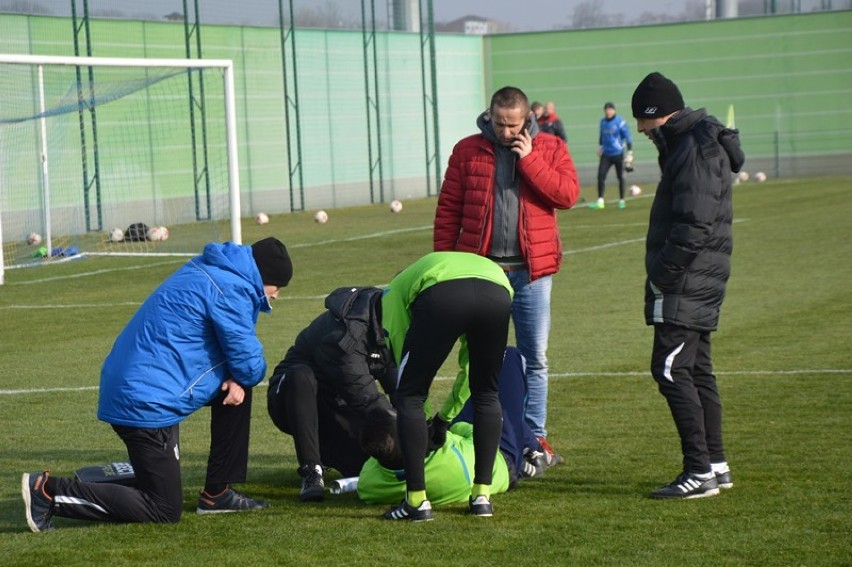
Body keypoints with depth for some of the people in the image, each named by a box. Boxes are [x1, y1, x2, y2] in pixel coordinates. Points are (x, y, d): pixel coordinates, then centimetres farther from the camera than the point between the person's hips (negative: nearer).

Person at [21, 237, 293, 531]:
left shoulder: (208, 273, 16)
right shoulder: (231, 289, -13)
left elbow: (233, 349, 22)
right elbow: (249, 363, -11)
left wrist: (237, 379, 2)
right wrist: (241, 377, 12)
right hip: (147, 404, -10)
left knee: (238, 384, 19)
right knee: (164, 512, -2)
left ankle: (217, 493, 21)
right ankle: (49, 491, -6)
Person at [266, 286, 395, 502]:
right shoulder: (343, 334, -32)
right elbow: (366, 400, -31)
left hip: (336, 405, 7)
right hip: (296, 397, -7)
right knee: (300, 376, -42)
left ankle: (323, 451, 19)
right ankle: (311, 471, -33)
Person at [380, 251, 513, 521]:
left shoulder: (394, 290, 37)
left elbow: (402, 350, 30)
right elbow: (468, 367, 47)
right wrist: (444, 417, 57)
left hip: (441, 296, -4)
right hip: (498, 293, 4)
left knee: (409, 396, 14)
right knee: (486, 395, 26)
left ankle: (417, 500, 11)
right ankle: (482, 496, 25)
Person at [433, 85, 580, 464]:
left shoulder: (549, 149, 4)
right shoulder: (468, 151, 3)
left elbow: (568, 194, -11)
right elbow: (448, 211, 3)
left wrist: (529, 159, -13)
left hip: (531, 270, 0)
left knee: (535, 358, 5)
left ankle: (535, 436, 13)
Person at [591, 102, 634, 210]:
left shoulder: (620, 122, -9)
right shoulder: (603, 122, 7)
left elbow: (628, 137, -7)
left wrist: (629, 152, -9)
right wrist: (600, 147, 25)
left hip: (618, 154, -4)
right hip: (606, 154, 4)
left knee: (620, 177, 4)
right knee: (601, 175, -7)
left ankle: (621, 200, 16)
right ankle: (600, 201, -4)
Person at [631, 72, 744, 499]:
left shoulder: (696, 150, -16)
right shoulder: (692, 144, 17)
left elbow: (694, 225, -23)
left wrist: (662, 275, -18)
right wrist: (663, 274, 14)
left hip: (686, 284, -11)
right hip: (697, 283, 11)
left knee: (671, 370, -11)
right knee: (696, 371, 15)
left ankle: (700, 472, -12)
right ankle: (715, 464, 21)